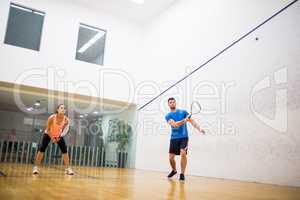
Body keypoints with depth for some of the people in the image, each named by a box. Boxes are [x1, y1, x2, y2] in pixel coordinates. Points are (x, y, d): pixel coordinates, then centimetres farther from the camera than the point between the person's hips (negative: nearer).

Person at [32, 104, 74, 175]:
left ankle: (68, 168, -3)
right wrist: (52, 138, -21)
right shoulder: (52, 117, -29)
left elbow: (64, 129, -8)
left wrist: (60, 136, -22)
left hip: (59, 136, 2)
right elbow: (48, 130, -19)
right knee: (42, 149, -14)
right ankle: (36, 167, -3)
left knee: (64, 150, -9)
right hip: (48, 134, -2)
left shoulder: (66, 120, -23)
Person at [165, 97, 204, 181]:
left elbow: (191, 121, -3)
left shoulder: (183, 112, 3)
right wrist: (184, 120, -30)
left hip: (184, 137, -1)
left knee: (183, 153, -23)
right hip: (174, 138, 1)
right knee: (171, 157, 3)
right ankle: (174, 170, 34)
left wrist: (199, 128, -19)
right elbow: (175, 124, -17)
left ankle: (182, 174, -8)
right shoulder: (168, 116, 0)